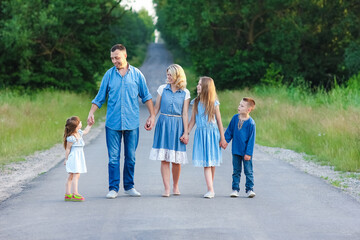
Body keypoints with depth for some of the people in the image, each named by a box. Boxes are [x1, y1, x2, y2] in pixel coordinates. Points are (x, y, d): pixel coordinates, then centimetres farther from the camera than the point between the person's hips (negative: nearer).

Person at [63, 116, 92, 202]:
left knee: (71, 176, 11)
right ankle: (75, 194, -15)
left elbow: (85, 131, 32)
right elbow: (68, 149, -12)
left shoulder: (79, 133, 8)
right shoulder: (71, 138, -18)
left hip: (79, 158, 9)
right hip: (74, 158, -9)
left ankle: (67, 194, 15)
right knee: (76, 175, -13)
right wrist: (66, 159, -7)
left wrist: (89, 125, 31)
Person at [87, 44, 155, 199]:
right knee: (113, 157, -2)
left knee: (130, 157, 6)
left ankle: (129, 186, 17)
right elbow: (100, 97, 8)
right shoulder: (109, 74, 5)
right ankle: (113, 188, 3)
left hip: (132, 122, 0)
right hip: (113, 123, 0)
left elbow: (146, 96, 11)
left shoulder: (136, 74, 4)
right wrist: (91, 113, -5)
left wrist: (152, 115, 6)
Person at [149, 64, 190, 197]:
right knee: (164, 159, -5)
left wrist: (185, 132, 0)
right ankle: (167, 189, -4)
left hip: (177, 126, 0)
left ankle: (175, 186, 21)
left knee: (176, 160, 2)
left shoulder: (185, 93, 4)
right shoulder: (162, 89, 6)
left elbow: (185, 114, 3)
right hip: (163, 124, 0)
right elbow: (156, 108, 10)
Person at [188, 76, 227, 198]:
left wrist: (222, 138, 1)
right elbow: (192, 120, 9)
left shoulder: (214, 103, -3)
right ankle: (210, 190, -11)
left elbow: (219, 121, 2)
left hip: (212, 133, -1)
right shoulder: (196, 102, 4)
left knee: (212, 163, 3)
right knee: (206, 163, -6)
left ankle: (211, 187, 17)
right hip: (201, 134, 1)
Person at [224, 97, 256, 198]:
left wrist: (248, 153, -13)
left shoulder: (251, 123, -14)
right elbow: (229, 131, 12)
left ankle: (249, 189, 11)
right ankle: (235, 189, 16)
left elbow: (251, 139, -11)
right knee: (236, 171, 10)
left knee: (248, 171, 3)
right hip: (236, 150, 5)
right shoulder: (235, 118, 1)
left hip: (245, 152, -4)